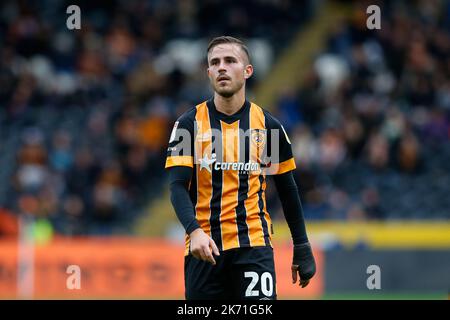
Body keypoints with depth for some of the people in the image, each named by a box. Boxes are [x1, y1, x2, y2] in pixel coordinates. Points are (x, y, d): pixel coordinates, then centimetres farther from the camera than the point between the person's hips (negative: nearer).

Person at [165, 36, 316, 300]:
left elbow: (288, 192, 13)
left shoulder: (268, 126, 5)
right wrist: (194, 231, -24)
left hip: (254, 245, -1)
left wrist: (302, 249, 12)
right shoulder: (190, 124, 2)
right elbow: (178, 186, -7)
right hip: (203, 248, 1)